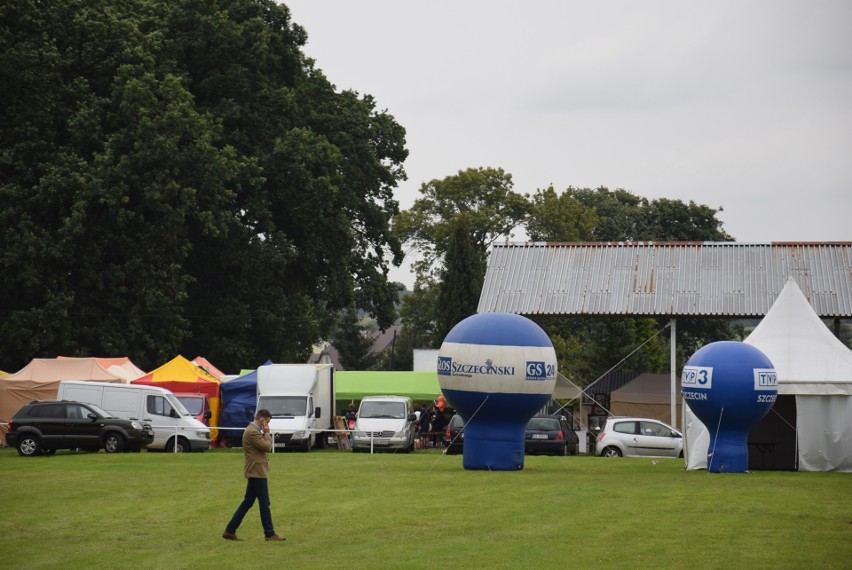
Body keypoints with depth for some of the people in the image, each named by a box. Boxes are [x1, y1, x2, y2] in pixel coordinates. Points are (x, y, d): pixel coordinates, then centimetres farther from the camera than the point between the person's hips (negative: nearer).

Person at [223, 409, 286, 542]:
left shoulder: (252, 430, 17)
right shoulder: (253, 432, -17)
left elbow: (266, 446, 21)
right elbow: (267, 447, -16)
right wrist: (267, 433, -7)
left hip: (254, 472, 11)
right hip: (257, 471, -11)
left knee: (248, 502, 12)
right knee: (264, 503, -5)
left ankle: (230, 531, 12)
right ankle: (269, 533, 0)